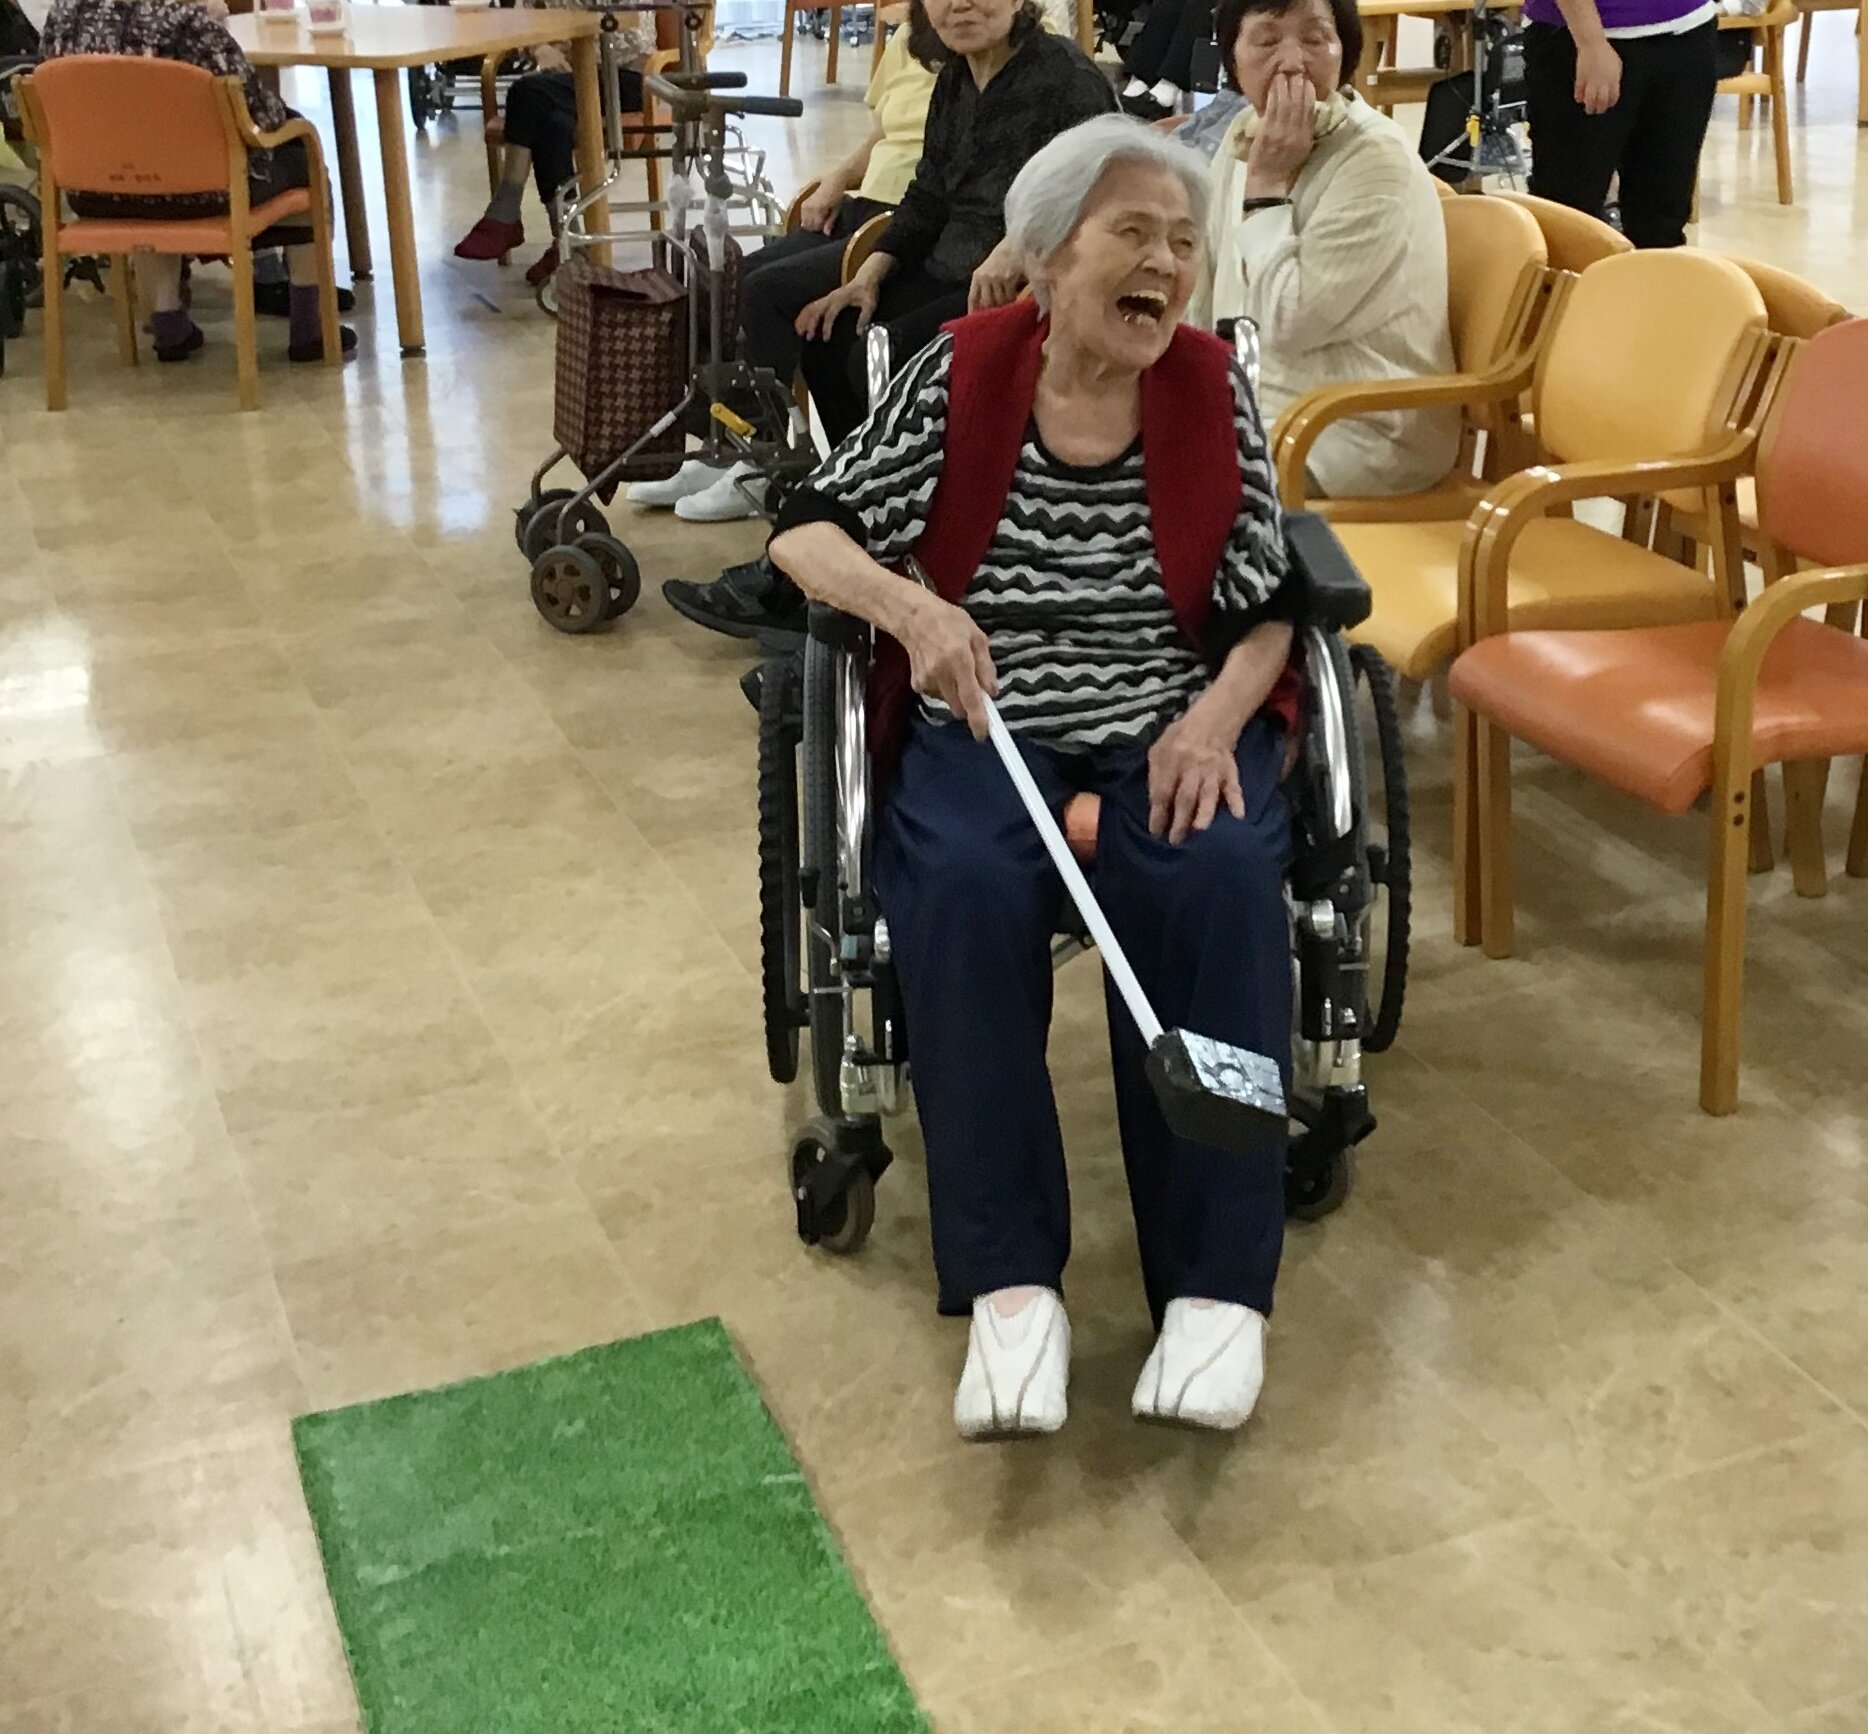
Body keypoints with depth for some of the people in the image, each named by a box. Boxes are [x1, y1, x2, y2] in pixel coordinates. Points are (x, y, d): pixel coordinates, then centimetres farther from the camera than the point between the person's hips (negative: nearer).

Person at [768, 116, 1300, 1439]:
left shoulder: (1216, 389, 1)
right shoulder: (958, 375, -1)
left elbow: (1267, 608, 3)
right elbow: (808, 532, -2)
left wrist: (1215, 718, -17)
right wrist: (912, 605, -23)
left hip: (1171, 719, 1)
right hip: (985, 724, 0)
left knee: (1217, 877, -32)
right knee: (964, 887, -33)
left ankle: (1217, 1277, -23)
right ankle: (1008, 1277, -23)